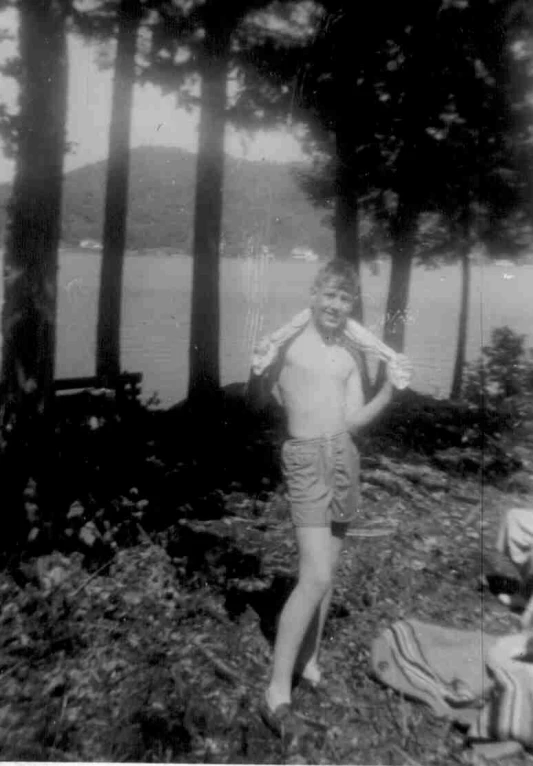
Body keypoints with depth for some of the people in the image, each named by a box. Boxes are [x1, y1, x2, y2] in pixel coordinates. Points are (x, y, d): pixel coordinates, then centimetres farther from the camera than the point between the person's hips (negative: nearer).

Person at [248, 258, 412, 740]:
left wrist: (390, 391, -9)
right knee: (315, 578, -13)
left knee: (327, 570, 14)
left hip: (345, 457, 6)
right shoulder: (289, 338, -5)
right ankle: (278, 689, -1)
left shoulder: (352, 355, 8)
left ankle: (308, 660, 31)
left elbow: (355, 422, 2)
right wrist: (263, 366, -10)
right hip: (307, 459, -6)